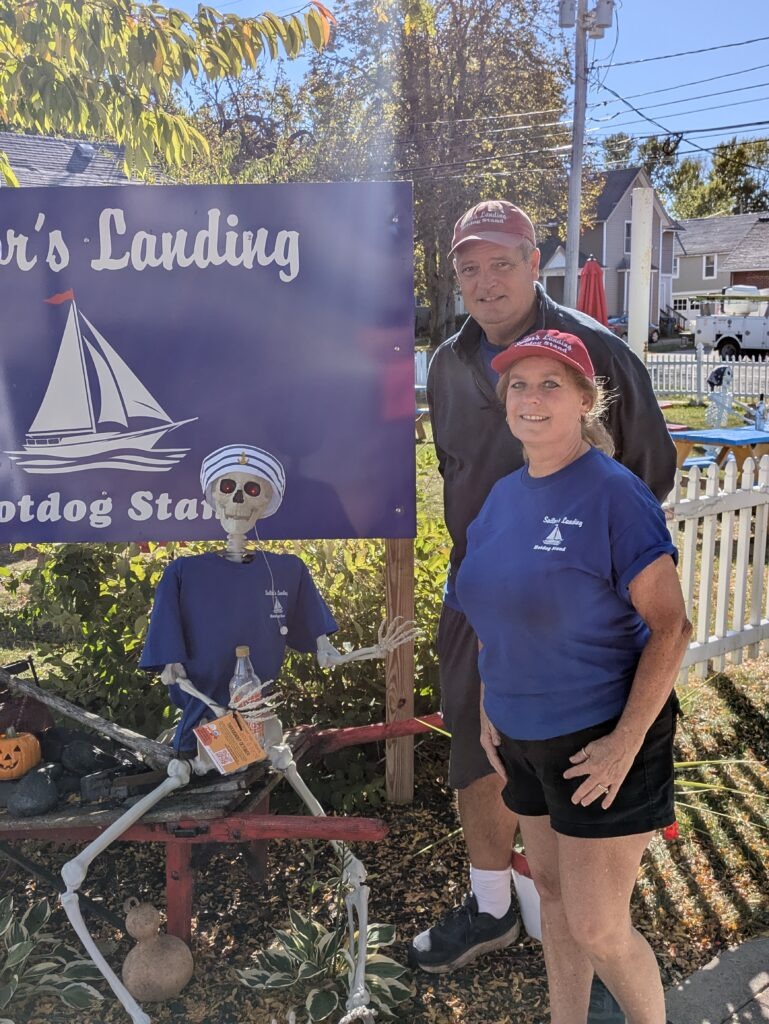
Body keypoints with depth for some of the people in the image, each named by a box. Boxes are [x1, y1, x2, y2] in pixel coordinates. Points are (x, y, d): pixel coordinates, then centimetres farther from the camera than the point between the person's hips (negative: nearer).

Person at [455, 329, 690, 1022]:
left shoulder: (614, 492, -16)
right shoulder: (504, 495, 4)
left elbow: (670, 627, -17)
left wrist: (627, 740, -20)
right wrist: (490, 709, 9)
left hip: (602, 737, -6)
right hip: (523, 738, 7)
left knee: (597, 927, 1)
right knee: (551, 892, 20)